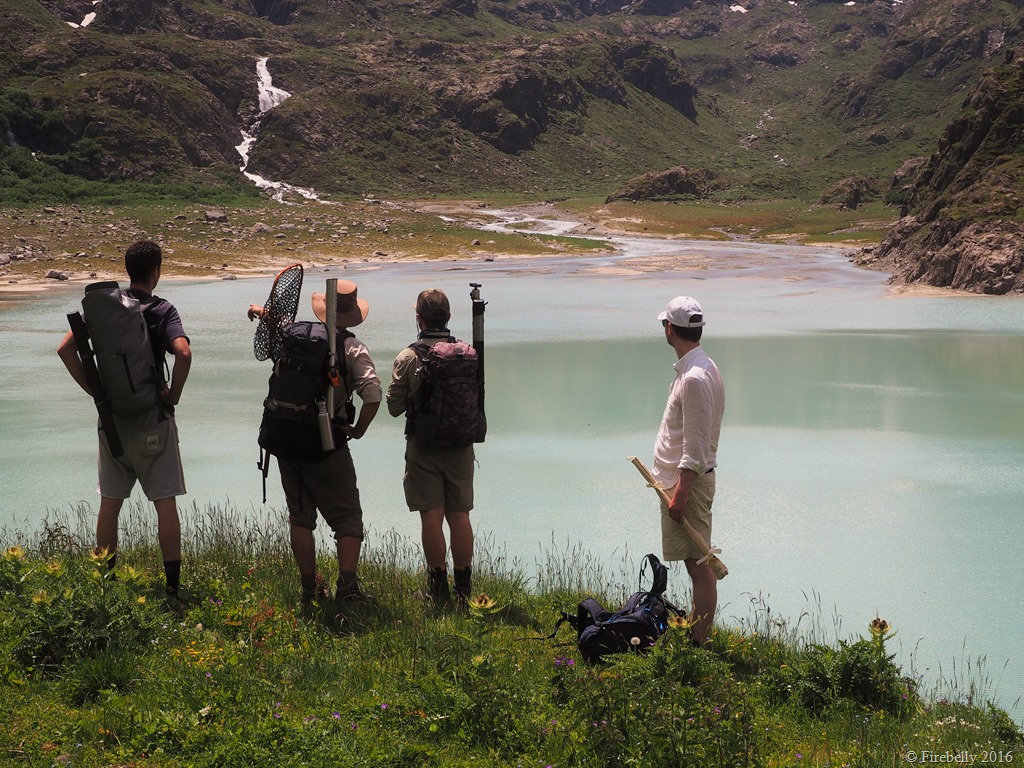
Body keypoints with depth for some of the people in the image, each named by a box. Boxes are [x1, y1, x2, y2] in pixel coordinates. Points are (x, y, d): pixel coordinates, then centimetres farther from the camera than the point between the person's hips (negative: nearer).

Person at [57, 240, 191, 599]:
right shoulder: (162, 310, -8)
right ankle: (173, 584, 2)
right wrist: (174, 394, -11)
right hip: (152, 419, -4)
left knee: (110, 503, 13)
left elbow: (66, 348, -3)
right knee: (165, 503, 1)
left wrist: (93, 390, 2)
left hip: (111, 416, 4)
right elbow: (183, 353, -25)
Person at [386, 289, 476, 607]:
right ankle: (463, 589, 12)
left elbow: (394, 406, -5)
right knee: (459, 515, 9)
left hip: (423, 446, -2)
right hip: (461, 445, 3)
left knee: (432, 517, 1)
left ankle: (439, 588, 4)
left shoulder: (407, 358, -9)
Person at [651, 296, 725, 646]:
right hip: (680, 478, 10)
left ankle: (700, 643, -1)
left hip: (689, 482, -10)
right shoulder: (695, 369, 12)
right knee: (697, 562, 15)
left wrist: (680, 494, -22)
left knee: (698, 564, -5)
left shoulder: (695, 378, -21)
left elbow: (695, 449, -23)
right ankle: (696, 632, 23)